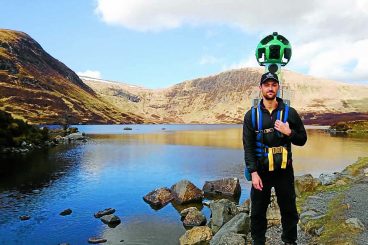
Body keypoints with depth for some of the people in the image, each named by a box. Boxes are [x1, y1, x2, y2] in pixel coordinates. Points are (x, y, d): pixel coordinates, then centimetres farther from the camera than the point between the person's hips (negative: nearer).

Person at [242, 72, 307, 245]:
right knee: (258, 211, 10)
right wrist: (253, 172, -12)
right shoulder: (251, 115, -2)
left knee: (289, 210, 13)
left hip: (284, 171, 1)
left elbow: (302, 140, 5)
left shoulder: (289, 112, 0)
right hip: (261, 172, 0)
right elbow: (248, 146, -5)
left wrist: (289, 132, -16)